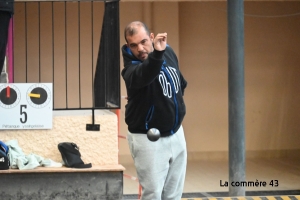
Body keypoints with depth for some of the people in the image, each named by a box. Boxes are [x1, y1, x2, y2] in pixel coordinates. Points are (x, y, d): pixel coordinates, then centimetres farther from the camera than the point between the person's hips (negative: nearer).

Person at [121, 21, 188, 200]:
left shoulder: (168, 52, -1)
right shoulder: (132, 68, -22)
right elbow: (143, 76, -48)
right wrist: (156, 54, -63)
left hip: (176, 133, 6)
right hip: (148, 139, -6)